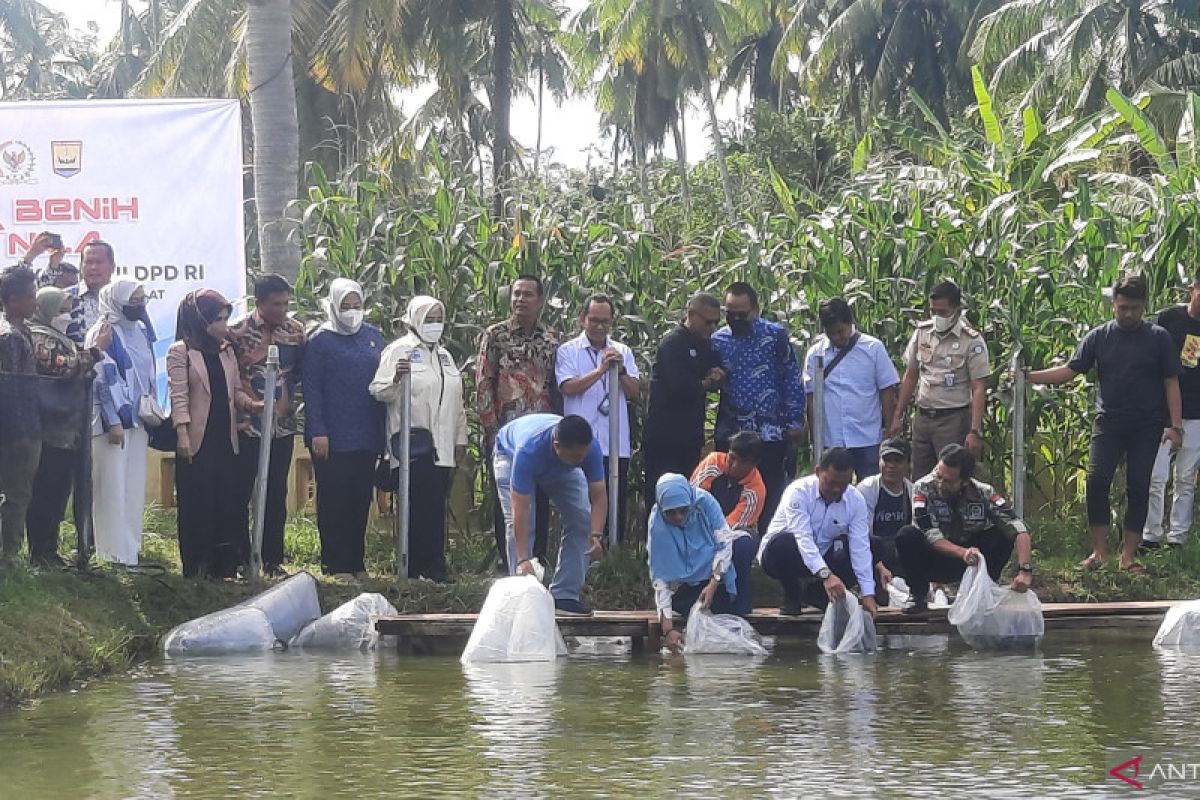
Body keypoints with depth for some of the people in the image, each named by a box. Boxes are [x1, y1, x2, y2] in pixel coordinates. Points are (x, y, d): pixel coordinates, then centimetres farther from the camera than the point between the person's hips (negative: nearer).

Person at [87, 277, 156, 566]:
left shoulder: (142, 331, 12)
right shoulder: (104, 334, -10)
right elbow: (103, 380, -14)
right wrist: (113, 422, -18)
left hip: (139, 420, 7)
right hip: (113, 420, -7)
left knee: (135, 488, 8)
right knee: (113, 487, -6)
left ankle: (131, 548, 13)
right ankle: (114, 554, -4)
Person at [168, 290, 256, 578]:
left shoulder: (227, 352, 15)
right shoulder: (181, 351, -3)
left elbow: (235, 391, 16)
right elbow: (179, 395, -9)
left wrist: (251, 404, -5)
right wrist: (182, 435, -16)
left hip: (225, 440, 6)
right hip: (198, 441, -6)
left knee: (229, 501, 3)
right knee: (197, 505, -2)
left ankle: (225, 566, 8)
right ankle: (195, 569, 3)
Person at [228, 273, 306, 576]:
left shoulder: (296, 331, 4)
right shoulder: (238, 332, -7)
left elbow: (302, 373, 11)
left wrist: (290, 402, 1)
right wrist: (246, 401, -13)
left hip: (283, 425, 4)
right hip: (247, 425, -3)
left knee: (277, 494, 8)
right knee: (240, 493, 0)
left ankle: (273, 559, 15)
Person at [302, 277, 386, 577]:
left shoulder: (373, 336, 11)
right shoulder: (320, 341, -4)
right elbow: (311, 387, -7)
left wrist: (383, 428, 6)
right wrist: (317, 431, -14)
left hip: (368, 437, 5)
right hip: (332, 439, -5)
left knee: (361, 499, 9)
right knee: (334, 501, -1)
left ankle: (356, 562, 16)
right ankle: (334, 564, 4)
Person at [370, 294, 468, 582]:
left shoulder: (444, 355, 23)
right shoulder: (400, 350, 0)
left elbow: (457, 403, 27)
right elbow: (378, 392, -8)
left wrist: (461, 438, 22)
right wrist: (396, 379, -28)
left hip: (442, 444, 6)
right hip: (414, 442, -6)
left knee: (434, 504, 3)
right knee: (420, 503, -11)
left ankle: (432, 566, 3)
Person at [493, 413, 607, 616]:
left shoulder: (590, 447, -37)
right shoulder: (529, 450, -47)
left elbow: (599, 496, -32)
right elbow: (520, 510, -47)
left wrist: (596, 535, -50)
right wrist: (522, 560, -53)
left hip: (560, 468, 4)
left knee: (581, 521, -9)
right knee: (518, 523, -22)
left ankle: (565, 596, -4)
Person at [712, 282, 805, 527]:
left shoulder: (776, 335, -2)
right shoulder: (717, 340, 7)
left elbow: (792, 380, 0)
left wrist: (795, 420, -4)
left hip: (772, 432, -3)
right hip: (731, 433, 3)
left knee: (772, 496, 1)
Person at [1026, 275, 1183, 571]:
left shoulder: (1158, 338, -1)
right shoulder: (1099, 336, 3)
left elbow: (1171, 383, 0)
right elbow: (1070, 370, 1)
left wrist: (1175, 425, -6)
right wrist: (1029, 377, -11)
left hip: (1146, 427, -1)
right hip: (1108, 424, 1)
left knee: (1138, 488, 2)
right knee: (1097, 481, -9)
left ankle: (1128, 555, 9)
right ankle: (1099, 550, 1)